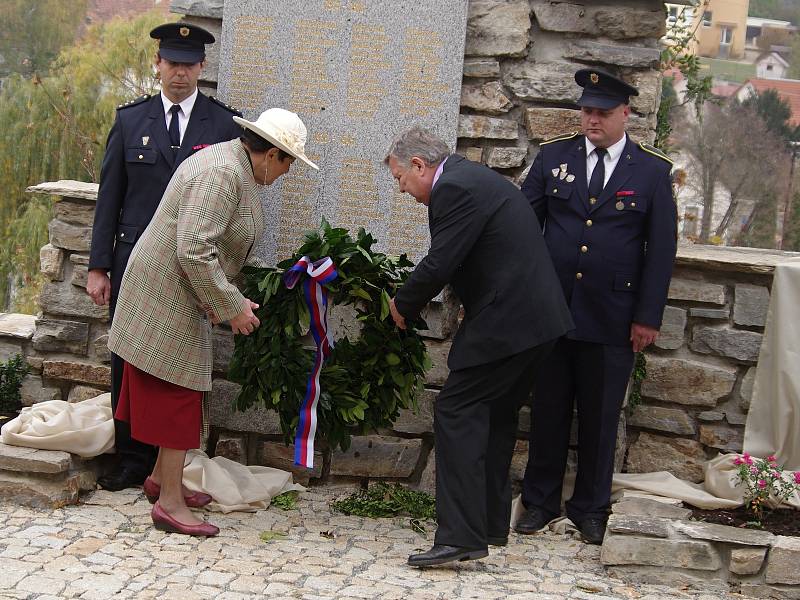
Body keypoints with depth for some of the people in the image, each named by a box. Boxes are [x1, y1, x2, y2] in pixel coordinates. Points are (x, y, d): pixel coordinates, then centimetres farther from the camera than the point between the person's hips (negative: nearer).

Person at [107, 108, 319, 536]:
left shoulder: (235, 165, 10)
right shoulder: (223, 173, -23)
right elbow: (194, 250, -30)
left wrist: (222, 297, 21)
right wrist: (232, 306, -22)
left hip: (182, 291, 10)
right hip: (168, 292, -10)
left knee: (176, 393, 17)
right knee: (179, 393, -5)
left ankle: (161, 478, 29)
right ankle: (169, 503, 2)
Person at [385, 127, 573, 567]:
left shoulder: (455, 188, -14)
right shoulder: (473, 178, 18)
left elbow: (439, 264, -18)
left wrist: (402, 306, -2)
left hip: (504, 323, -11)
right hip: (536, 315, 11)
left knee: (457, 413, -9)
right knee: (496, 417, 18)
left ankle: (460, 536, -12)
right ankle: (491, 524, 27)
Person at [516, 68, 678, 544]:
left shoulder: (653, 171, 0)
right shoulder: (553, 156, 4)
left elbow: (661, 250, 1)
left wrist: (648, 316, -3)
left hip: (612, 319, -1)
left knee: (600, 417, 8)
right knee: (548, 411, 9)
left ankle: (591, 508, 23)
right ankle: (541, 501, 22)